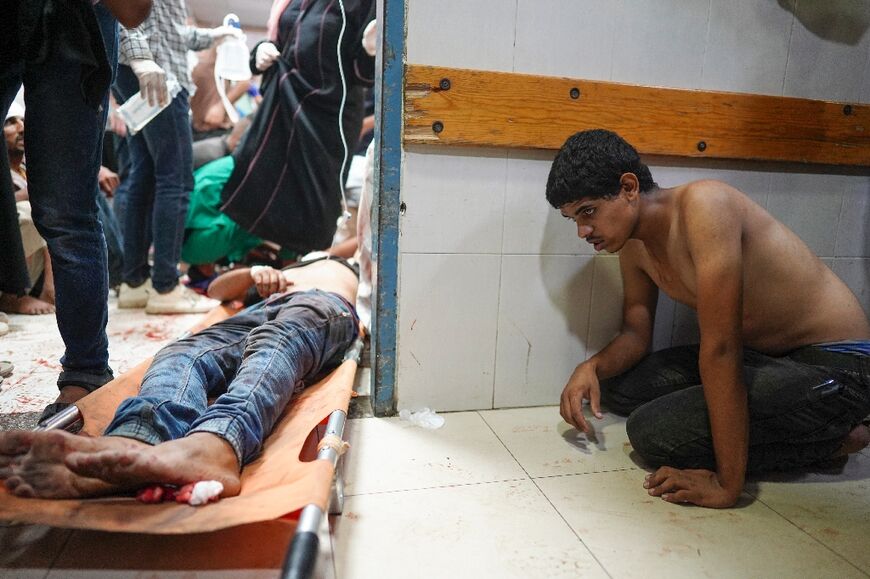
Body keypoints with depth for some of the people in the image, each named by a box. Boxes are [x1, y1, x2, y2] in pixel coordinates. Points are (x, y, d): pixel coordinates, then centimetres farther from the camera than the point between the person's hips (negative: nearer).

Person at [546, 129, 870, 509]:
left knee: (655, 433, -21)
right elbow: (636, 332, 8)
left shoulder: (703, 206, -27)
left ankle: (831, 439, -1)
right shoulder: (633, 244, 0)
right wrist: (593, 367, -15)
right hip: (761, 357, 9)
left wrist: (727, 483, -28)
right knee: (616, 387, 3)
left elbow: (720, 348, -31)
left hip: (834, 366, -9)